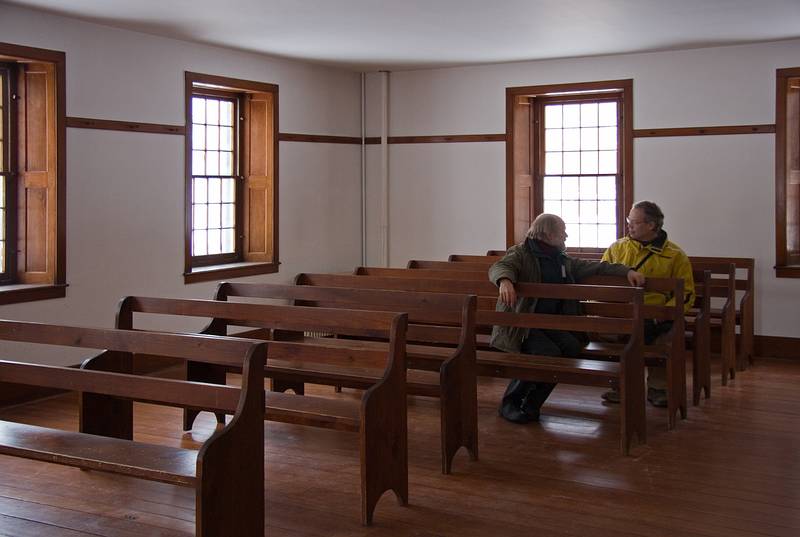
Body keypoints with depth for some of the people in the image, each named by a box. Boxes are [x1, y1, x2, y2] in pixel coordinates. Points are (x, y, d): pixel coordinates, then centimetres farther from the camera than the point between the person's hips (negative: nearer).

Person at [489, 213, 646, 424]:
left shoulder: (563, 261, 19)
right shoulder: (521, 253, -2)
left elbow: (596, 266, 20)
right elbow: (499, 267, -21)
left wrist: (626, 270, 6)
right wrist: (505, 280, -45)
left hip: (550, 323, 6)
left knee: (572, 347, -24)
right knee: (549, 353, -31)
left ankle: (532, 404, -11)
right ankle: (510, 402, -12)